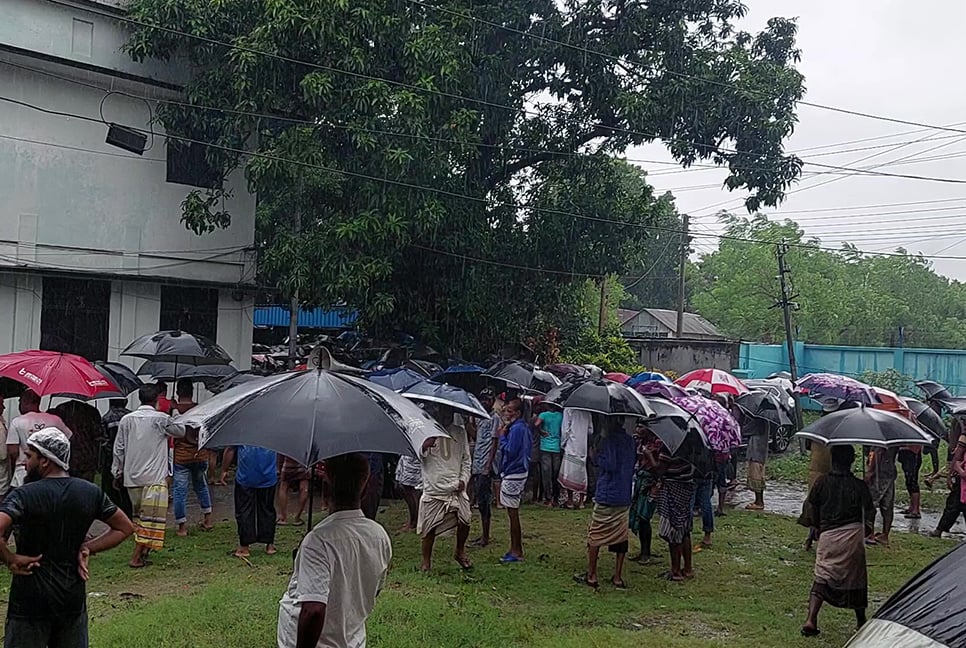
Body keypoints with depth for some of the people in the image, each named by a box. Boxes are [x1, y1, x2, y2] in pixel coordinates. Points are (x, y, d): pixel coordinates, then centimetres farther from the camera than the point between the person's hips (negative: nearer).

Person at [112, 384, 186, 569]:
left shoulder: (127, 419, 5)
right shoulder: (161, 419, -6)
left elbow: (119, 449, 7)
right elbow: (181, 431, 9)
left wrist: (117, 473, 15)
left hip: (131, 476, 5)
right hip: (154, 477, -5)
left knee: (138, 514, 18)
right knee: (150, 516, -3)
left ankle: (143, 551, 23)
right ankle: (137, 557, -8)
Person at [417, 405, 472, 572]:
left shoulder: (460, 432, 10)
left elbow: (466, 459, 15)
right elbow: (421, 459, -7)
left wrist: (463, 479, 1)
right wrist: (424, 448, -30)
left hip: (456, 488, 2)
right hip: (434, 487, -2)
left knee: (464, 521, -8)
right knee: (430, 526, -1)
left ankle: (460, 552, 18)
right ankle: (426, 561, 16)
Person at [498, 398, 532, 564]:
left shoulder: (516, 429, -18)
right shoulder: (524, 427, 12)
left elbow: (509, 451, -21)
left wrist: (502, 436, -9)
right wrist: (505, 434, 5)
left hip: (513, 475, -10)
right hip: (519, 472, 10)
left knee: (513, 513, -4)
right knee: (513, 513, 15)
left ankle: (516, 552, 2)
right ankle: (515, 548, 22)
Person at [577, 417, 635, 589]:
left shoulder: (607, 440, -14)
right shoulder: (629, 440, 7)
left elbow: (608, 464, -20)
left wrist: (594, 455, -6)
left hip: (605, 496, -6)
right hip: (624, 497, 6)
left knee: (595, 535, 6)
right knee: (621, 536, 10)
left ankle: (592, 575, 8)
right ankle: (618, 577, 13)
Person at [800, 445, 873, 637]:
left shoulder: (821, 483, 0)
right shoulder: (859, 485, -1)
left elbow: (812, 513, 4)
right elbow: (868, 514, 2)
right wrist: (867, 529, 22)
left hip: (828, 536, 0)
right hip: (853, 535, 0)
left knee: (822, 577, 4)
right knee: (856, 577, 16)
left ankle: (811, 619, -12)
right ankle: (861, 620, 30)